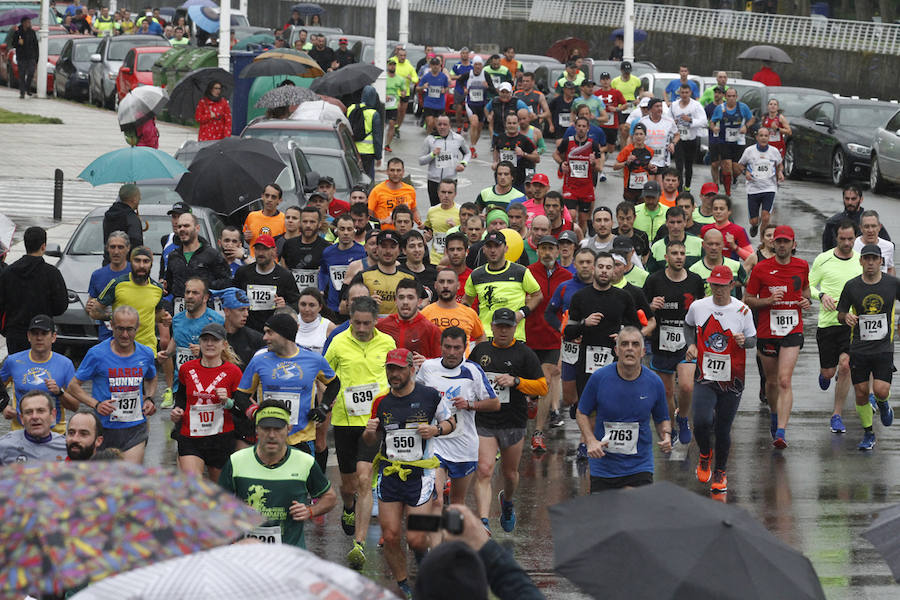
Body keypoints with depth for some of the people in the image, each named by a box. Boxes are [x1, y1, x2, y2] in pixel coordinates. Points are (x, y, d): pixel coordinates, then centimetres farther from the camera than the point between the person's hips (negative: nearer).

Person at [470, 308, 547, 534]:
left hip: (513, 424, -1)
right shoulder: (480, 350, 7)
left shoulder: (524, 353, -2)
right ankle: (483, 522, -23)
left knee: (510, 473, 15)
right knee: (484, 471, -15)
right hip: (483, 422, 1)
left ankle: (507, 501, 48)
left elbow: (542, 387, -5)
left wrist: (516, 381, -18)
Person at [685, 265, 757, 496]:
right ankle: (705, 455, 16)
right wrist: (691, 344, 3)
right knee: (702, 423, -18)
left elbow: (753, 339, 6)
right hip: (705, 377, 0)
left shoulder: (742, 311, -5)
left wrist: (744, 340, -17)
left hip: (732, 379, 0)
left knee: (723, 430, 4)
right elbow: (689, 325, 21)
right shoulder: (698, 307, 0)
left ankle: (720, 472, 27)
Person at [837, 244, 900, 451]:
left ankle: (882, 404, 23)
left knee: (881, 391, -14)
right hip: (859, 349, 1)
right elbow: (840, 314, 9)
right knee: (861, 393, 2)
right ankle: (868, 433, 21)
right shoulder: (852, 286, -1)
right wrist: (846, 317, -14)